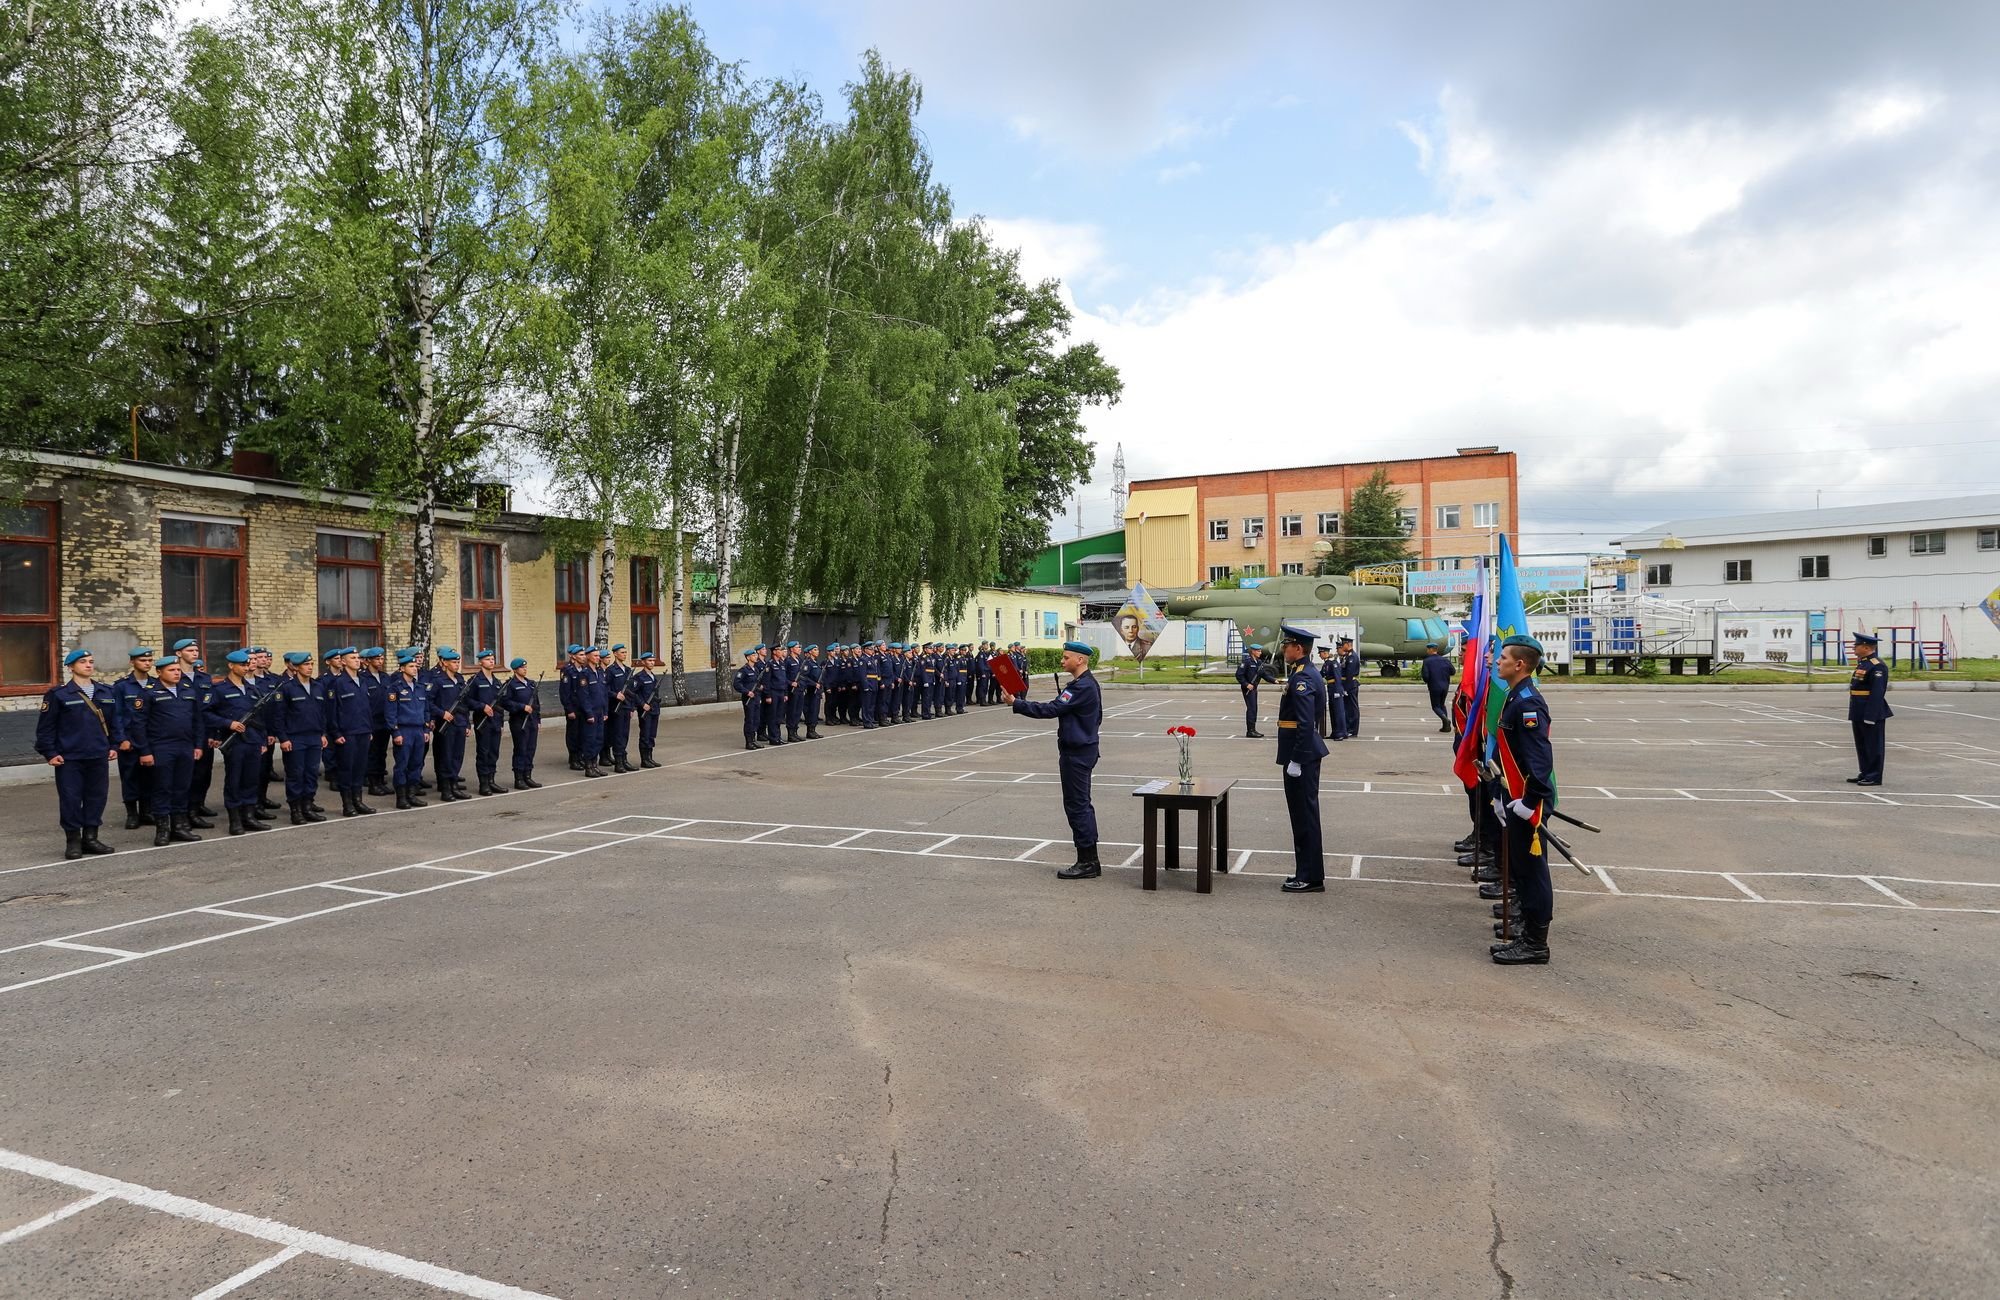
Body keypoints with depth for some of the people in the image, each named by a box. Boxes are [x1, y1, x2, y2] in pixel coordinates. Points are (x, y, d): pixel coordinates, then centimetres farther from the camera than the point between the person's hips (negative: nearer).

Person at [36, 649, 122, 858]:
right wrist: (50, 753, -6)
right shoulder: (58, 695, -3)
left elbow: (114, 722, 17)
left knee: (97, 798, 7)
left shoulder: (105, 693, 11)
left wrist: (114, 745, 10)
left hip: (99, 757, 4)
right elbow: (45, 727, -2)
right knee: (70, 799, 0)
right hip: (69, 759, -4)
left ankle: (90, 838, 18)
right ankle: (73, 841, 10)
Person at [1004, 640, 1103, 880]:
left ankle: (1087, 862, 0)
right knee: (1081, 805, 15)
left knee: (1077, 806, -5)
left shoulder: (1082, 687, -20)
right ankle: (1089, 861, 21)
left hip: (1076, 753, -11)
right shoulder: (1088, 683, 13)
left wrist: (1016, 703, -23)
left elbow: (1051, 709, -25)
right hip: (1083, 749, 11)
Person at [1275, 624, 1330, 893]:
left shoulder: (1302, 678, -18)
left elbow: (1306, 724, -24)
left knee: (1305, 815, -4)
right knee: (1304, 814, 15)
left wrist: (1295, 760, -22)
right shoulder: (1308, 673, 14)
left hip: (1301, 755, -11)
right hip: (1306, 753, 11)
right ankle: (1307, 873, 23)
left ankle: (1310, 878, 4)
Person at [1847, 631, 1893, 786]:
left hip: (1872, 714, -10)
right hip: (1859, 714, 10)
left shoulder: (1877, 666, -16)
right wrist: (1854, 713, 21)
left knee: (1873, 746, -2)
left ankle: (1874, 777, 4)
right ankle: (1865, 774, 24)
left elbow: (1877, 693, -22)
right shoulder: (1863, 663, 15)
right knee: (1862, 746, 16)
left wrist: (1870, 716, -24)